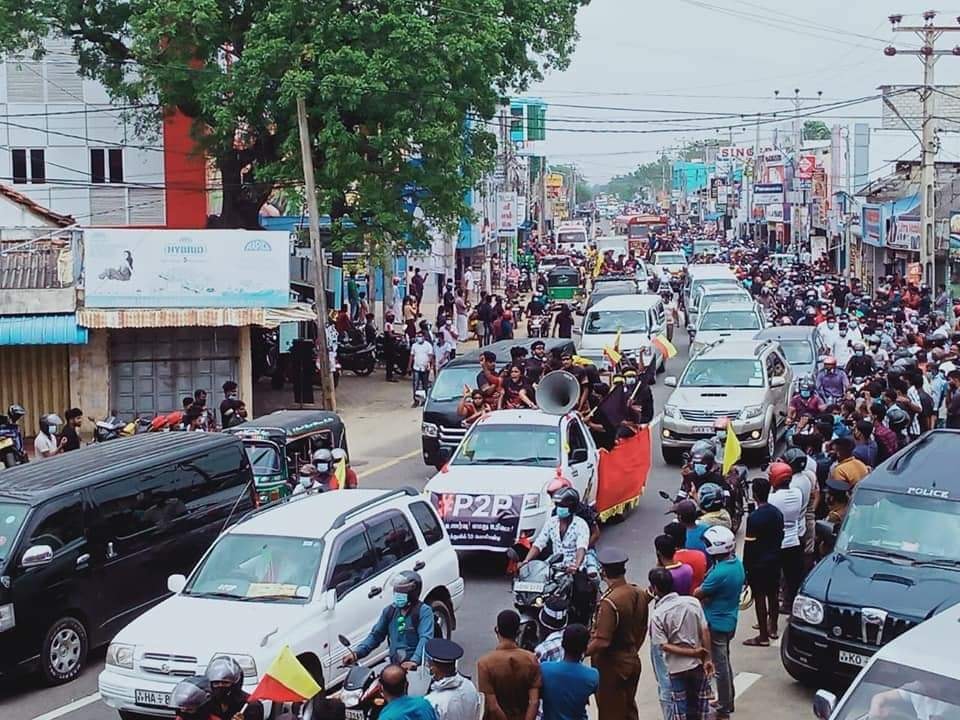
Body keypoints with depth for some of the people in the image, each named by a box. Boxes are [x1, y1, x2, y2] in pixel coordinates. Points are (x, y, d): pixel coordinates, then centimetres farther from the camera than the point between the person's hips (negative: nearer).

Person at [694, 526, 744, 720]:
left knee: (720, 665, 3)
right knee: (724, 661, 22)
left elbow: (698, 595, -17)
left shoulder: (720, 573, -30)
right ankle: (727, 700, 36)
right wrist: (707, 597, -7)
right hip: (729, 620, 9)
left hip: (716, 623, -9)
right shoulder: (737, 563, -1)